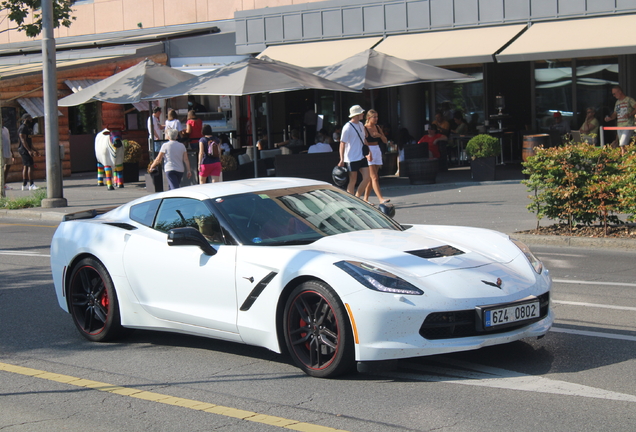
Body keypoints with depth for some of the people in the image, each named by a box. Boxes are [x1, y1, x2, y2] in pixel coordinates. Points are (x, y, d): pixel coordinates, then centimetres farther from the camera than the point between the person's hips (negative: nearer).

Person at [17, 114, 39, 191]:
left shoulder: (27, 128, 19)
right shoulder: (22, 128, -13)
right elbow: (23, 140, -20)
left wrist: (34, 150, 26)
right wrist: (29, 150, -25)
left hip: (27, 150, 10)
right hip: (24, 150, -10)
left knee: (25, 167, 9)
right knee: (30, 166, -13)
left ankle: (24, 185, 11)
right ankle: (31, 185, -14)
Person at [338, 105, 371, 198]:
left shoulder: (361, 125, 11)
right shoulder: (347, 127, -13)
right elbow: (342, 144, -14)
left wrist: (369, 152, 15)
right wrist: (342, 160, -18)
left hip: (362, 157, 8)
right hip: (352, 159, -8)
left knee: (367, 178, 2)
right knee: (353, 181, -1)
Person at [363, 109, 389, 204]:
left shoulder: (377, 127, 12)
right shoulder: (364, 128, -9)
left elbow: (385, 141, 13)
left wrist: (380, 135, -7)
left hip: (377, 152, 7)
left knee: (371, 178, 10)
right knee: (374, 177, -14)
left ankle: (365, 199, 19)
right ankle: (381, 199, -23)